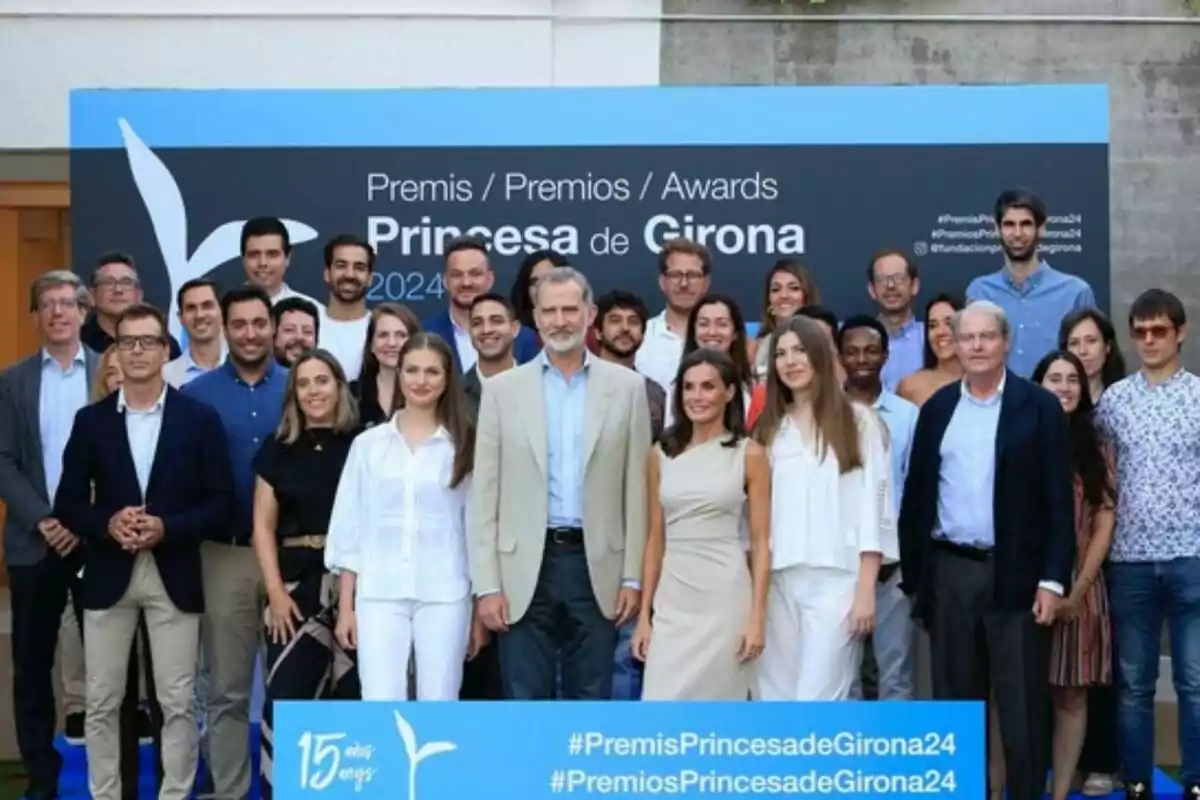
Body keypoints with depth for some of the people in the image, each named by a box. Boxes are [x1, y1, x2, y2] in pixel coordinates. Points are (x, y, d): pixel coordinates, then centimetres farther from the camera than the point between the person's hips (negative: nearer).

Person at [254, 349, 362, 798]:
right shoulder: (278, 450, 9)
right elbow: (263, 527, 8)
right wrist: (275, 592, -2)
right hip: (296, 584, 1)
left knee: (354, 694, -1)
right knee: (286, 697, -4)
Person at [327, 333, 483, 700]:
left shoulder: (465, 446, 4)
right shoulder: (368, 443, 8)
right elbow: (349, 528, 9)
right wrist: (345, 606, 4)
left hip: (444, 595, -1)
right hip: (379, 594, 1)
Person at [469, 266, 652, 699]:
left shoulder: (627, 387, 4)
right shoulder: (503, 388, 4)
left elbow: (637, 489, 4)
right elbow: (485, 495, 2)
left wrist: (633, 577, 0)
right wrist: (487, 583, -4)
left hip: (597, 567, 0)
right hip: (525, 569, 0)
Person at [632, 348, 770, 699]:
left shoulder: (749, 454, -1)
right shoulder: (661, 454, 8)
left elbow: (761, 543, -2)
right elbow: (656, 540, 11)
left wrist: (758, 616, -8)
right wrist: (644, 613, 8)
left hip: (726, 596, -3)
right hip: (672, 598, 3)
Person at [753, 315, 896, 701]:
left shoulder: (859, 421, 3)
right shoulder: (768, 428, 14)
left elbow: (871, 505, -1)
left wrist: (866, 589, -7)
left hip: (836, 579, -4)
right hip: (778, 581, 4)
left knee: (817, 700, -10)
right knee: (777, 699, 5)